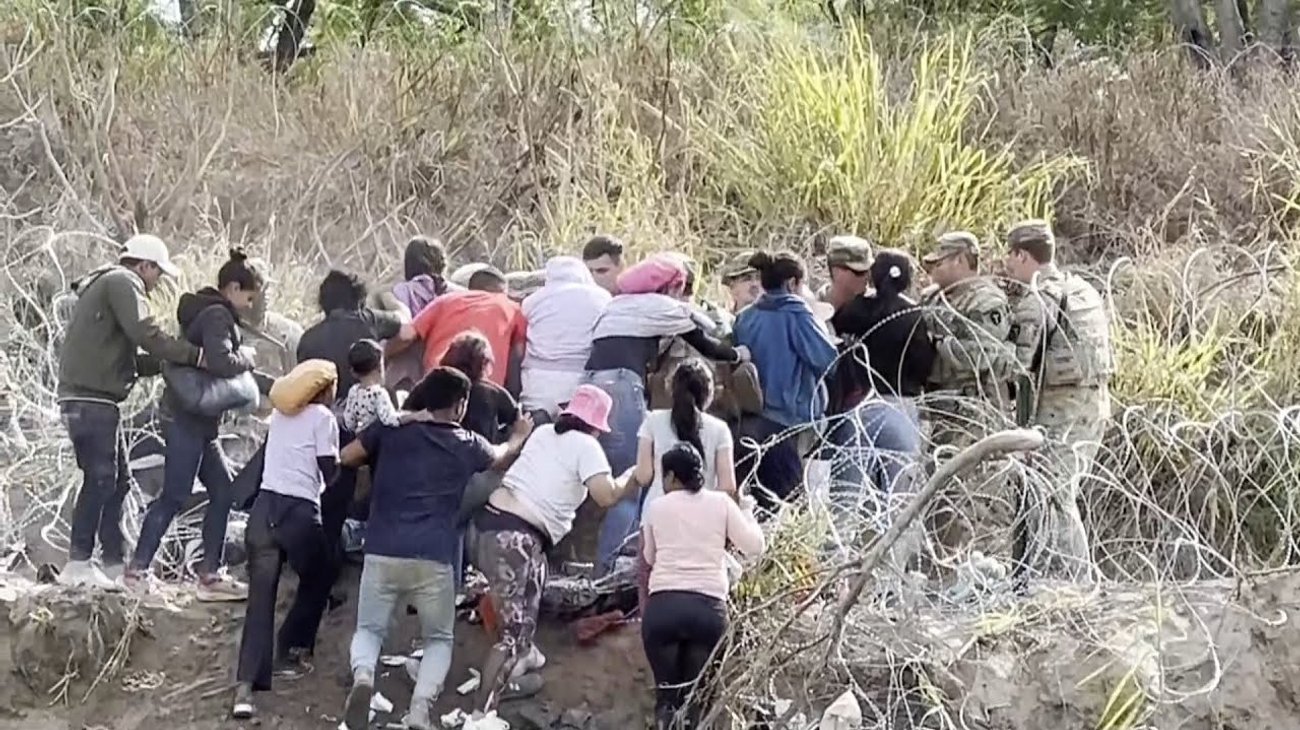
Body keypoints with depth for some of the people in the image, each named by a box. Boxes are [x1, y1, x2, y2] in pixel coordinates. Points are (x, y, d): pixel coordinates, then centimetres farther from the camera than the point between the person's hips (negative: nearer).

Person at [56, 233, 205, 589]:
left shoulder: (105, 286, 26)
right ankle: (78, 564, -12)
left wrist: (164, 363, 12)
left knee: (116, 480, 13)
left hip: (96, 399, 11)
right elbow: (145, 334, -19)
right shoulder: (122, 283, -5)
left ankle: (115, 563, 15)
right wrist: (196, 355, -15)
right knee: (99, 479, -11)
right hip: (91, 398, -11)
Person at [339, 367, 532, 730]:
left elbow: (347, 457, 19)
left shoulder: (391, 428, 7)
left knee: (369, 629, 19)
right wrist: (519, 436, 55)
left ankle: (363, 676, -16)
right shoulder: (467, 445, 11)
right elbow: (501, 458, 33)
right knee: (438, 639, 18)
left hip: (383, 553, 1)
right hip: (435, 559, 0)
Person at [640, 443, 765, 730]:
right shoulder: (721, 503, 8)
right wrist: (747, 511, 24)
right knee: (693, 693, 11)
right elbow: (754, 546, 8)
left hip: (662, 606, 0)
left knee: (667, 692, 7)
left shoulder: (657, 507, 12)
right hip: (708, 608, 0)